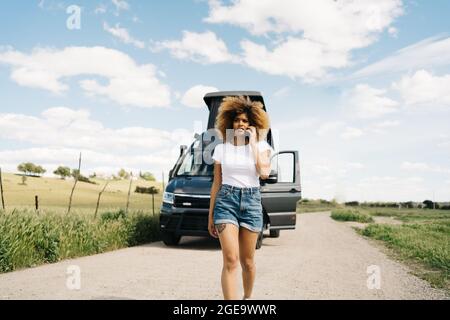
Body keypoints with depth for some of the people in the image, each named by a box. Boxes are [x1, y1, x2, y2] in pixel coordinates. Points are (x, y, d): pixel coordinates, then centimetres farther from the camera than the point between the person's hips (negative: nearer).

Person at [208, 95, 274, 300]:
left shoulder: (261, 146, 5)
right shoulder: (222, 148, 7)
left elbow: (264, 172, -15)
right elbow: (216, 183, 10)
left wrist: (253, 142, -9)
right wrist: (211, 216, 9)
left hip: (251, 201, 1)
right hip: (226, 200, 0)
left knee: (247, 261, 9)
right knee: (231, 260, -13)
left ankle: (247, 297, 34)